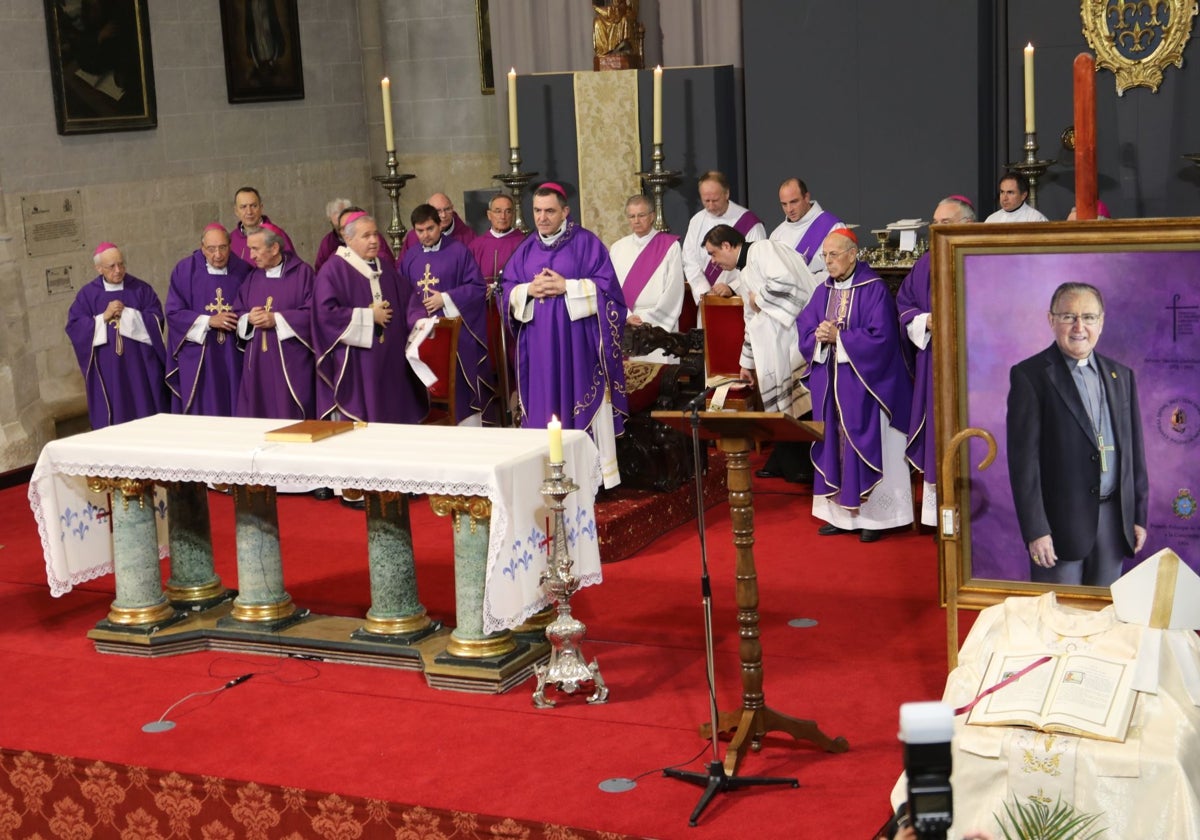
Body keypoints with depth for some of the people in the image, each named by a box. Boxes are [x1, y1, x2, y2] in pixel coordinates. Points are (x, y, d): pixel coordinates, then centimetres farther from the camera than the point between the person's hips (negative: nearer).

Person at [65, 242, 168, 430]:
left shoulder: (140, 289, 4)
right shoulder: (88, 294, 4)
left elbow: (156, 319, -3)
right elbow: (74, 326, -1)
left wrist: (127, 314, -12)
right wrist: (104, 317, -11)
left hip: (139, 366, 0)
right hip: (107, 370, 0)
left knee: (144, 411, 1)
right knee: (112, 416, 0)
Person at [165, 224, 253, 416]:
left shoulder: (243, 270, 4)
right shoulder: (185, 270, 0)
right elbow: (173, 312, -3)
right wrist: (209, 321, -13)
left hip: (233, 357, 2)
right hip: (197, 359, -1)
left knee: (234, 413, 1)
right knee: (202, 415, -2)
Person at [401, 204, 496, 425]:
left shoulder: (458, 251, -3)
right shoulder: (409, 257, 11)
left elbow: (477, 287, -6)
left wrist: (446, 299, -14)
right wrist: (414, 317, -4)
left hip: (458, 333, -4)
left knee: (463, 388, -3)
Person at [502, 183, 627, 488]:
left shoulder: (586, 242, -1)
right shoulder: (526, 249, 14)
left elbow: (605, 285, -7)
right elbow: (508, 291, 12)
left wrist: (566, 287, -15)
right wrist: (529, 290, -8)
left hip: (576, 342, -4)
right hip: (539, 345, 4)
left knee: (581, 401, -3)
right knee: (544, 404, 4)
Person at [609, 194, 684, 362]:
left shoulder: (669, 246, 2)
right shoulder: (617, 248, 11)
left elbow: (673, 291, -4)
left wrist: (649, 319, -8)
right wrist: (627, 316, -9)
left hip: (659, 326, -3)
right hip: (625, 327, 3)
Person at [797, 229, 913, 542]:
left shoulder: (874, 289, -10)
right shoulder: (823, 291, 10)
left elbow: (881, 338, -17)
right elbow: (804, 330, 8)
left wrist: (838, 336, -17)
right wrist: (819, 337, -13)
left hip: (863, 384, -6)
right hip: (830, 383, 6)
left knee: (865, 443, -1)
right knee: (834, 443, 8)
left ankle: (873, 516, 6)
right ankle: (840, 512, 15)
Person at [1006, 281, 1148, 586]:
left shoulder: (1121, 376, 11)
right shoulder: (1030, 375, -6)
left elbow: (1134, 450, 14)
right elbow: (1023, 458, -10)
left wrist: (1139, 516, 11)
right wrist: (1035, 530, -14)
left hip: (1114, 518, 5)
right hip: (1060, 520, -5)